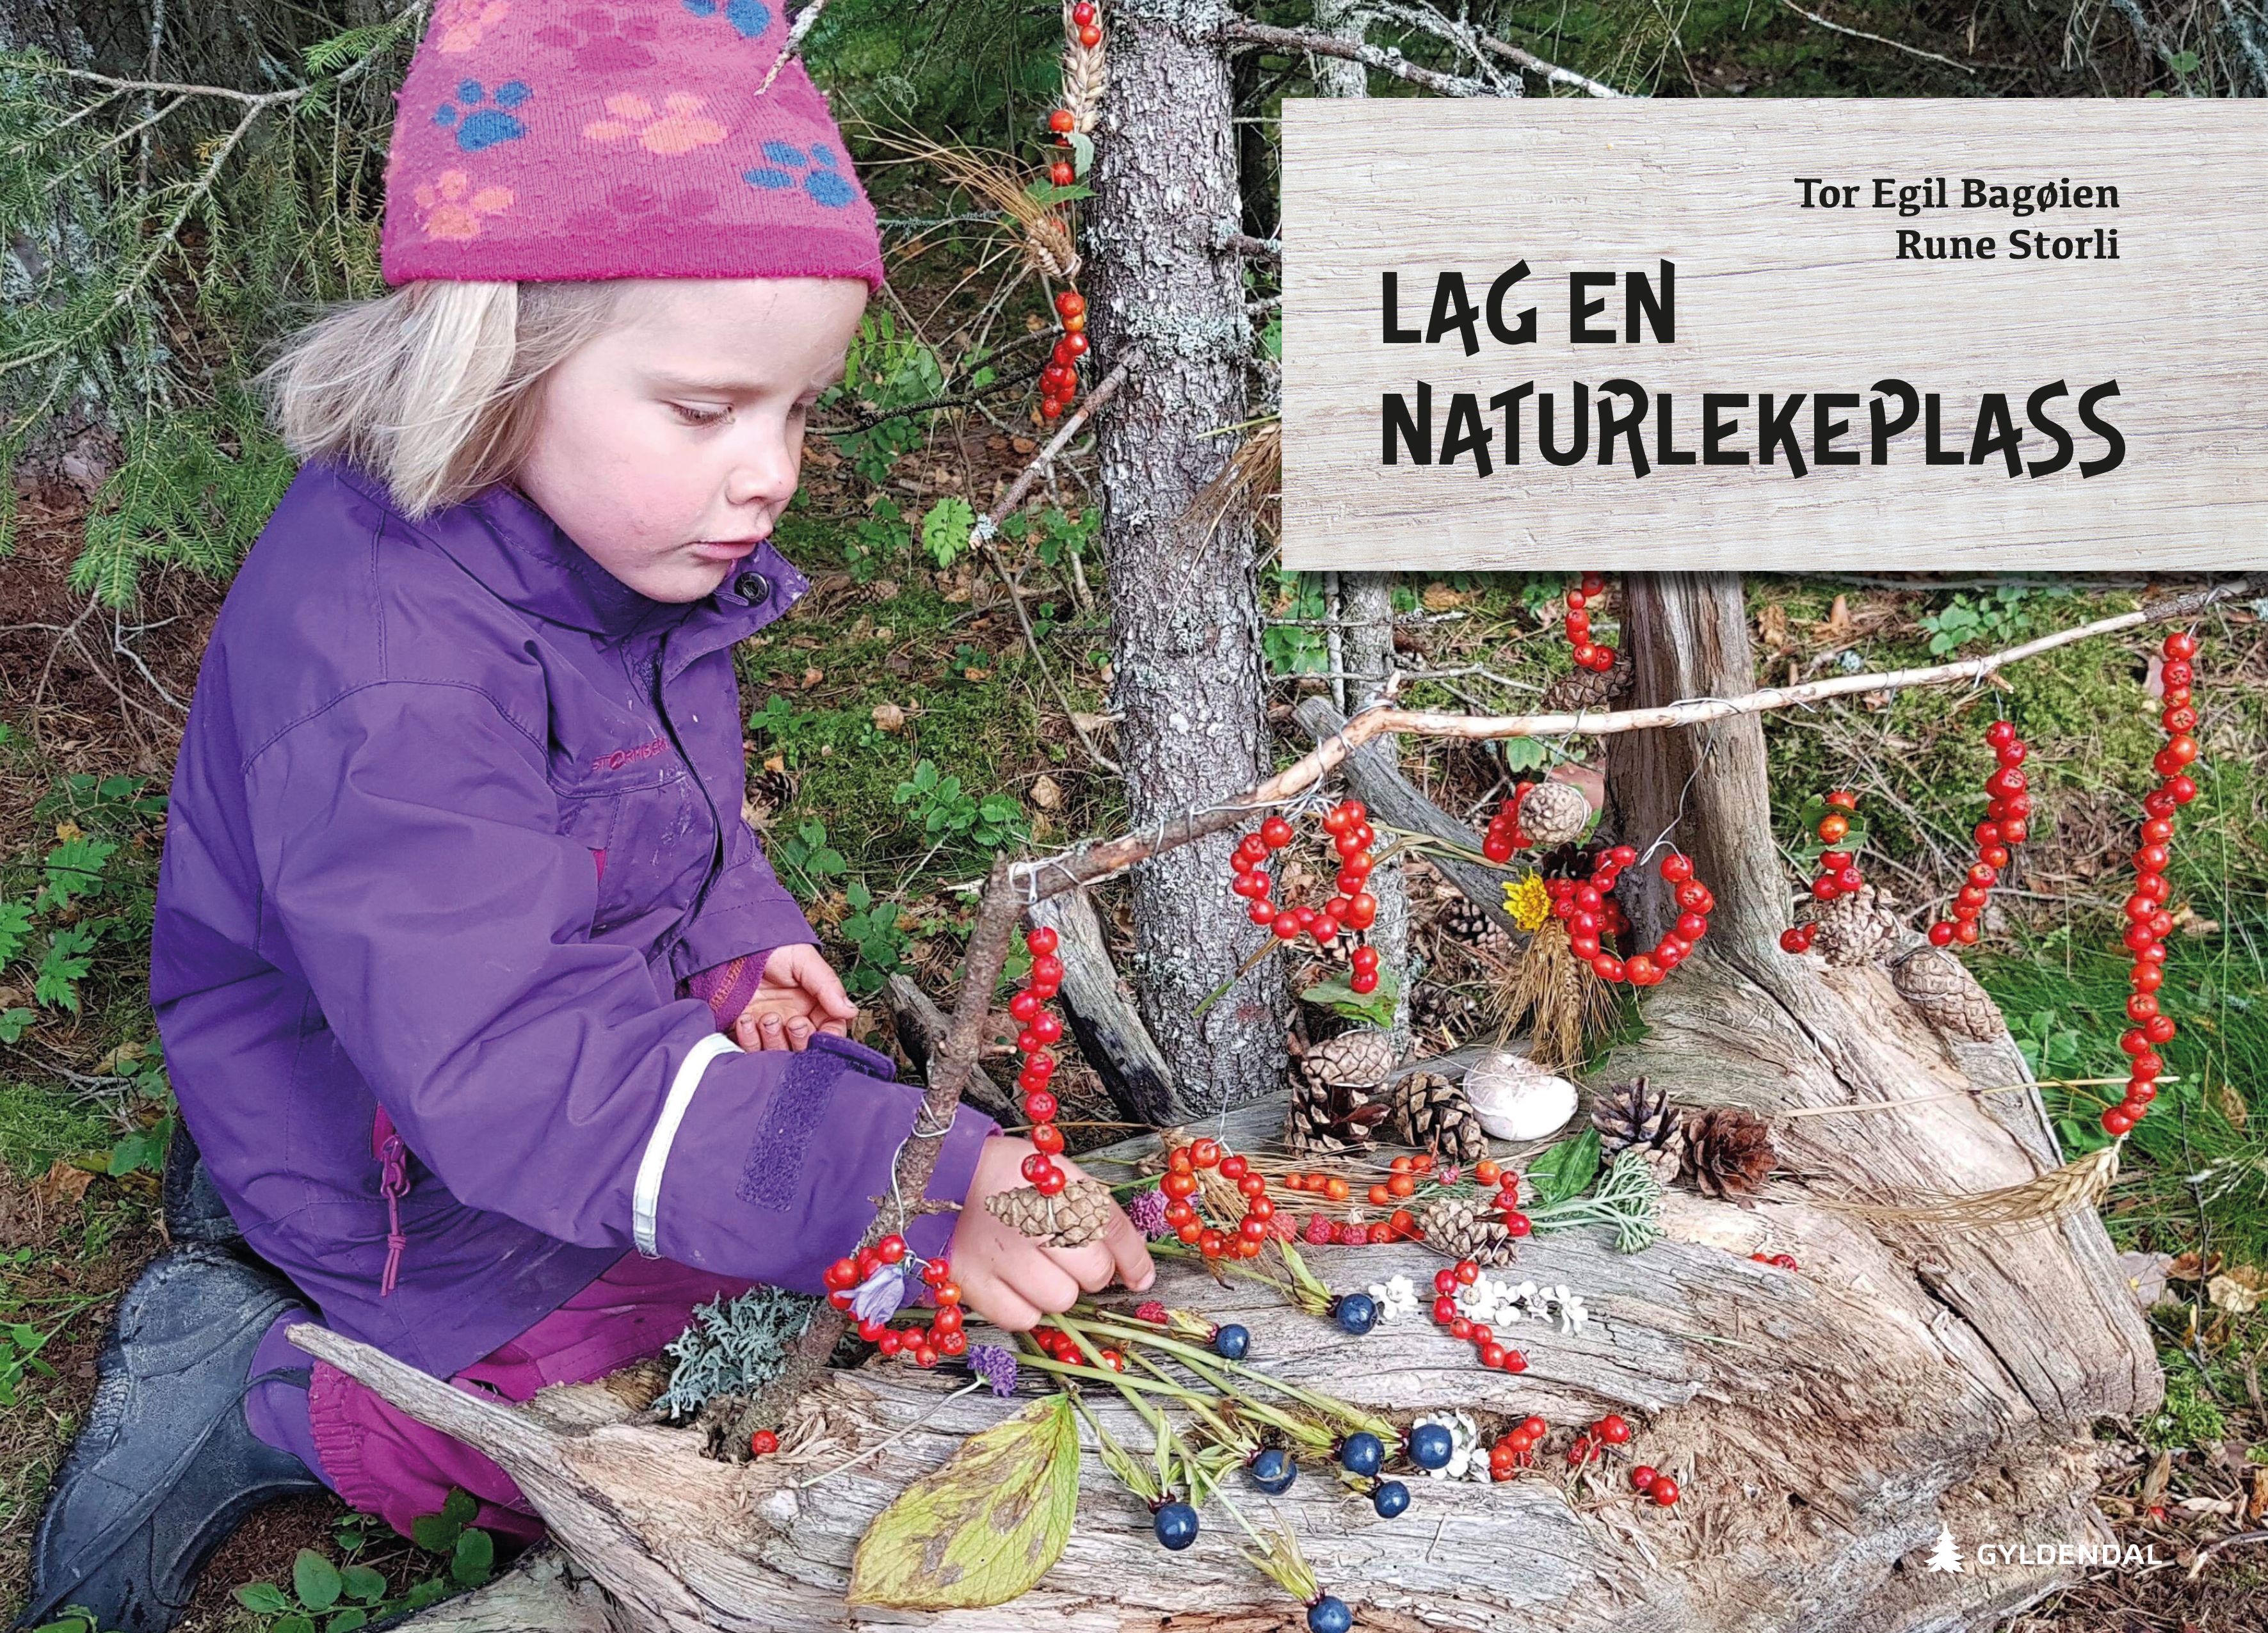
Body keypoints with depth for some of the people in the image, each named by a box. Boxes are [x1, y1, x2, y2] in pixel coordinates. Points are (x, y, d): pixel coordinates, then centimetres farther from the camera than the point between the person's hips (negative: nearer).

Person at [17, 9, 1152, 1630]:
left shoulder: (607, 535, -6)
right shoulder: (385, 681, -36)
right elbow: (506, 1073, -43)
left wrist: (747, 936, -6)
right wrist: (906, 1179, -49)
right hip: (424, 1183, -8)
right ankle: (277, 1402, 4)